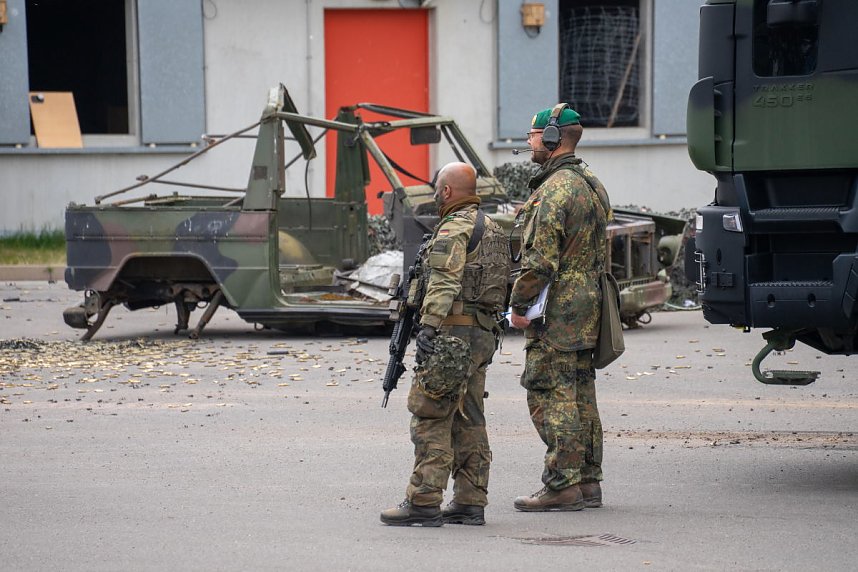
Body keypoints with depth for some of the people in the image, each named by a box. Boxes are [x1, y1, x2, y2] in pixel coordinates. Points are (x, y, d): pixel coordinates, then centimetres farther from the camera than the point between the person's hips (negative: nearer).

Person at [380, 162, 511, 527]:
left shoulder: (454, 229, -11)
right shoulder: (492, 229, 19)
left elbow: (443, 284, -20)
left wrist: (429, 328, -23)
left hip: (453, 334, -10)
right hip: (484, 334, 10)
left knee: (431, 418, -8)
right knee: (469, 421, 11)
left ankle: (424, 503, -11)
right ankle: (470, 503, 11)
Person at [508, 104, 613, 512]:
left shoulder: (555, 190, -17)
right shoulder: (590, 184, 15)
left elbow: (540, 259, -22)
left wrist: (518, 305, -13)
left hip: (555, 311, -10)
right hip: (585, 307, 10)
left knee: (551, 396, -7)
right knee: (580, 394, 12)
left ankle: (562, 486, -7)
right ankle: (588, 481, 16)